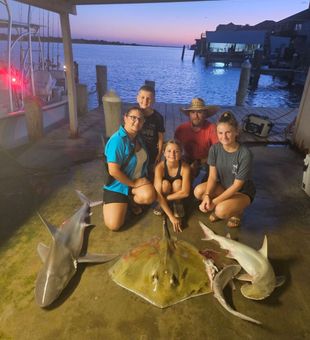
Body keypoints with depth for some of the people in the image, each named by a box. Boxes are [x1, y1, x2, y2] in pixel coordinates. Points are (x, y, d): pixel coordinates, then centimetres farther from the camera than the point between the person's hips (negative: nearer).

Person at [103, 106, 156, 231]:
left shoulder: (138, 138, 1)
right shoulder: (117, 140, -25)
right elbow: (113, 171, -28)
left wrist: (139, 180, 0)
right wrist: (133, 183, -18)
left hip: (137, 180, 5)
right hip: (117, 185, -5)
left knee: (149, 196, -29)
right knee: (114, 225, -11)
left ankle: (131, 200, 8)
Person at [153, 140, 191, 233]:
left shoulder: (185, 167, -30)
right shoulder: (160, 167, -31)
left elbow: (185, 192, -31)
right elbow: (158, 194, -34)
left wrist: (166, 198, -27)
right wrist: (171, 217, -37)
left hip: (177, 194, 0)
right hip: (166, 188, 0)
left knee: (177, 183, -31)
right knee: (165, 183, -32)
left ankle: (177, 204, -1)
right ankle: (161, 204, -1)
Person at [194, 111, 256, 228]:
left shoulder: (245, 154, -28)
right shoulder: (215, 148, -14)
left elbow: (237, 185, -24)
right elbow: (212, 176, -11)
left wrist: (214, 202, -25)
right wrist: (207, 196, -28)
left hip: (242, 192, -5)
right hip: (223, 186, 5)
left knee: (221, 211, -30)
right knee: (198, 191, -21)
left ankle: (237, 211, 5)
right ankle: (220, 207, 6)